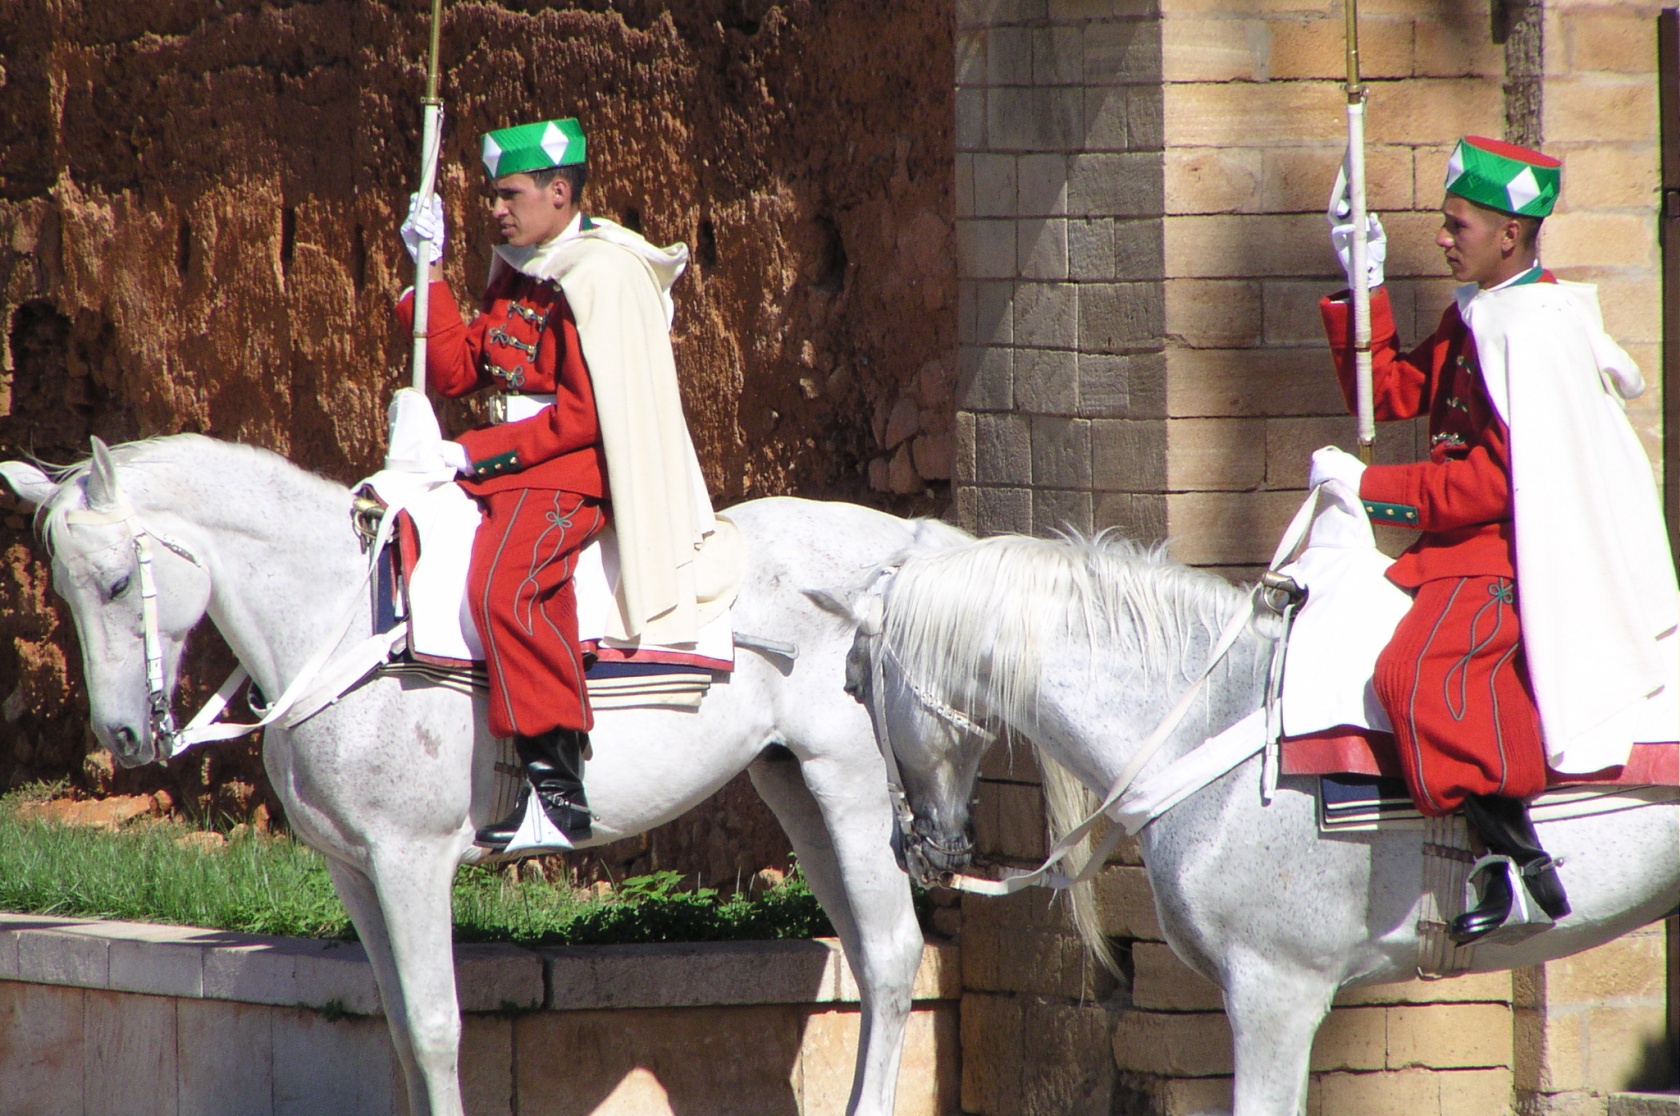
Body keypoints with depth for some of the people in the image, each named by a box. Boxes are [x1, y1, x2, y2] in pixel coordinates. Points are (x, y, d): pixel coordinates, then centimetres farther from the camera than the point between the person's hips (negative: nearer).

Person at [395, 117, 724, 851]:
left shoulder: (602, 275, -12)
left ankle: (557, 788, -35)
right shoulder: (516, 275, 16)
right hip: (504, 464, 10)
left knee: (504, 582, -33)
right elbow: (454, 373, 14)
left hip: (574, 471, -10)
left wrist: (478, 452, -19)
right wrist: (429, 272, 7)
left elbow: (586, 414, -18)